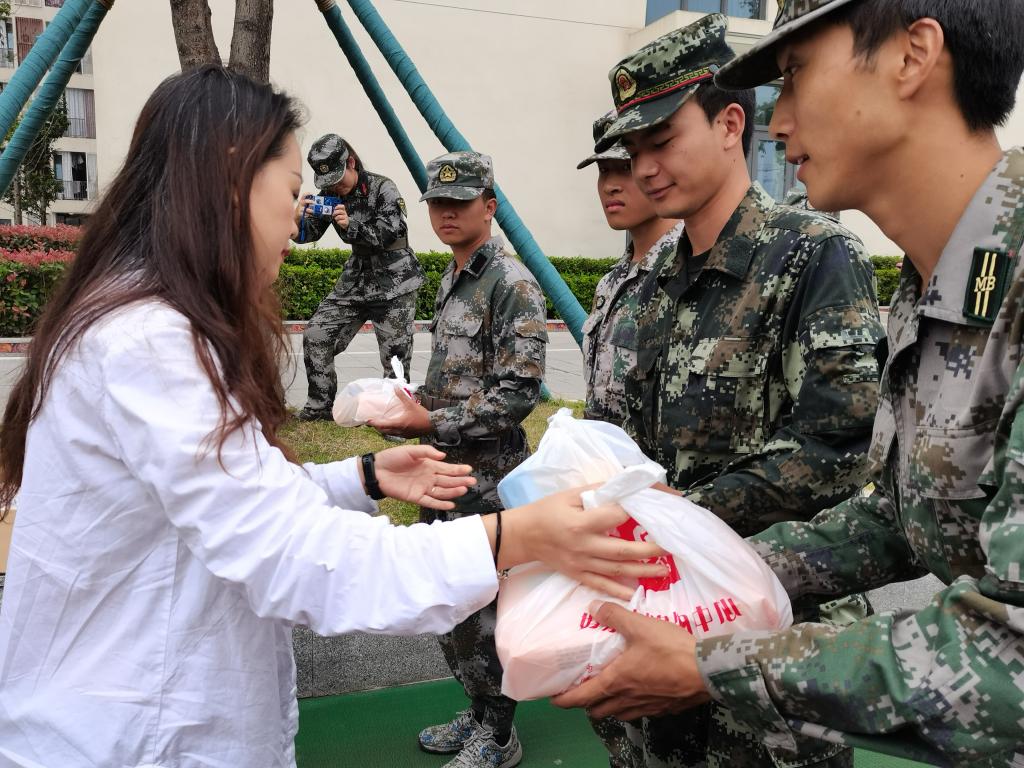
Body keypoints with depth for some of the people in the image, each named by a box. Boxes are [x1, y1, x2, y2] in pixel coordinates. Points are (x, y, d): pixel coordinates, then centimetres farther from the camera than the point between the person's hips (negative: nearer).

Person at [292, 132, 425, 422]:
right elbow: (309, 234, 2)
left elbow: (392, 233, -23)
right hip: (357, 276, 6)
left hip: (393, 281, -6)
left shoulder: (382, 188, -14)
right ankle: (319, 406, 13)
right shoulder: (330, 194, 3)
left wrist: (351, 225, -36)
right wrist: (298, 219, -22)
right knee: (316, 335, 1)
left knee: (395, 353, -5)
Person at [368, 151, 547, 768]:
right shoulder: (451, 281, 13)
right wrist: (416, 402, 5)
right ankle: (478, 712, 37)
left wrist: (433, 424, -19)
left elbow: (518, 393, -20)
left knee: (482, 607, 3)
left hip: (488, 474, -9)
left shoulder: (511, 283, -15)